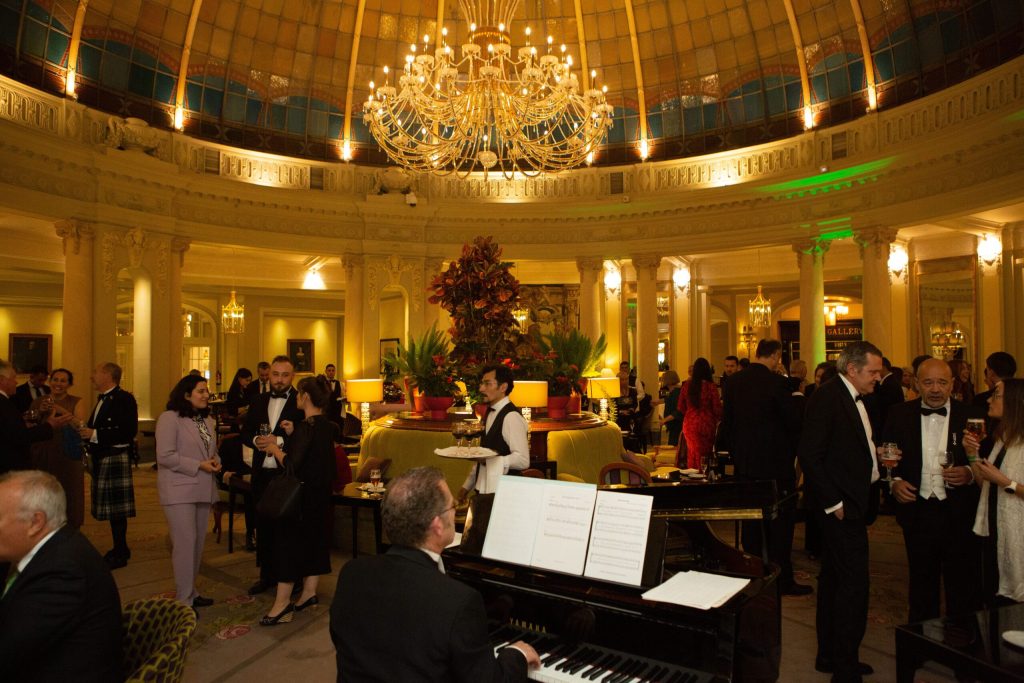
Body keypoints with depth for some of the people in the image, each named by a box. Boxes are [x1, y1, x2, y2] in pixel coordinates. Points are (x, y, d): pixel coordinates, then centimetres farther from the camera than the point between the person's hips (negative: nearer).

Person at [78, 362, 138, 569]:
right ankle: (120, 548, 24)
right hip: (101, 459, 9)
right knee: (111, 507, 14)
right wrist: (86, 433, 3)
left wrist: (95, 435, -20)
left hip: (116, 459, -9)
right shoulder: (103, 399, 18)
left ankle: (120, 554, 5)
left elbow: (129, 432, -21)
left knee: (117, 508, -4)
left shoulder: (124, 398, -12)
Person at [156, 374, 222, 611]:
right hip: (179, 491, -7)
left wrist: (215, 462, 0)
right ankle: (184, 600, 3)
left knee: (198, 542, 13)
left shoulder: (208, 420, 13)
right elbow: (165, 456, -16)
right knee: (185, 542, -7)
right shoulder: (170, 418, -10)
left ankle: (191, 592, 26)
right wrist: (199, 465, -17)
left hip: (202, 489, 7)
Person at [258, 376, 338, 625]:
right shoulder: (328, 426, 5)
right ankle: (309, 592, 26)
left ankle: (282, 605, 5)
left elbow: (291, 464, -25)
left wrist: (274, 449, -9)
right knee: (315, 538, 15)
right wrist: (292, 435, 7)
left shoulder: (306, 427, -21)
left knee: (288, 541, 0)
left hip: (301, 494, -8)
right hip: (321, 493, 9)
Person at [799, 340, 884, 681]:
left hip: (853, 505, 10)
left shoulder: (855, 399, 13)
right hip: (841, 507, -10)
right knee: (853, 584, -5)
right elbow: (810, 456, -21)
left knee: (834, 579, 17)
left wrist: (877, 457, 1)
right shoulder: (826, 397, -16)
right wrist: (833, 503, -19)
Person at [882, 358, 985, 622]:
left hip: (960, 514, -1)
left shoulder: (971, 415, -2)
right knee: (921, 583, 15)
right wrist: (895, 481, -8)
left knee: (963, 587, 6)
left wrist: (969, 473, -17)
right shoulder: (900, 415, 2)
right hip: (917, 512, 2)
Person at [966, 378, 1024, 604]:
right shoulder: (1002, 439, 11)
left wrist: (1005, 482, -22)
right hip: (994, 533, 8)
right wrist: (972, 455, -2)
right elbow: (986, 485, 10)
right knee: (992, 600, 18)